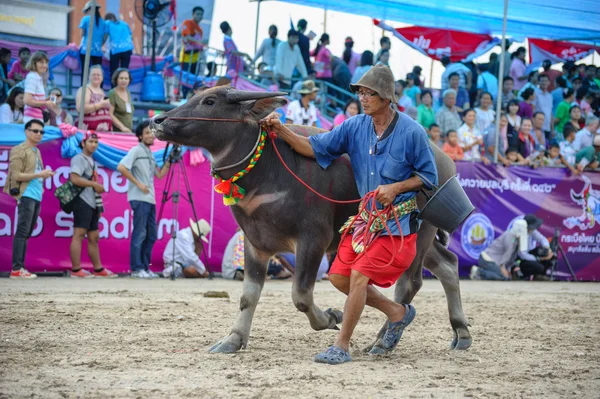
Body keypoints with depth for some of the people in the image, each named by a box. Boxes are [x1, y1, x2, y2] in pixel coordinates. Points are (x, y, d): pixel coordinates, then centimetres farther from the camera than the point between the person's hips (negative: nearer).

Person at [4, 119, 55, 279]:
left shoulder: (37, 152, 20)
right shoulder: (20, 151, -5)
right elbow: (16, 175, -13)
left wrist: (45, 175, 6)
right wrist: (40, 175, -15)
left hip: (36, 197, 8)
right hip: (26, 196, -8)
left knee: (27, 233, 8)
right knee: (22, 232, -11)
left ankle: (20, 267, 10)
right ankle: (16, 269, -13)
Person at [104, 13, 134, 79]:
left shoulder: (108, 23, 14)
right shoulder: (124, 23, 25)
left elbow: (105, 37, 5)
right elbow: (131, 37, 20)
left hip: (115, 49, -3)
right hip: (127, 49, 3)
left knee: (113, 71, 1)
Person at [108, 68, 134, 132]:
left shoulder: (128, 93, 17)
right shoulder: (112, 94, -5)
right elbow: (110, 115, -13)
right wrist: (122, 127, -19)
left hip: (129, 131, 7)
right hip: (116, 130, -7)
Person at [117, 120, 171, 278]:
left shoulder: (150, 154, 19)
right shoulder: (136, 150, -5)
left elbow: (160, 175, 19)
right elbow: (121, 167, -16)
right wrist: (138, 183, -16)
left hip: (150, 199, 9)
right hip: (139, 199, -8)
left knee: (151, 235, 8)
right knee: (139, 234, -9)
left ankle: (145, 268, 13)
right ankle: (136, 269, -7)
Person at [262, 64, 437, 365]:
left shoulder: (411, 132, -13)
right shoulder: (355, 126, 0)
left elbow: (430, 176, -4)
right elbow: (314, 148, -2)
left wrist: (396, 187, -18)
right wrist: (282, 131, -16)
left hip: (398, 222, -6)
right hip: (365, 217, 7)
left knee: (359, 274, -17)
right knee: (338, 277, 4)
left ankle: (341, 347, -7)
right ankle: (397, 312, 23)